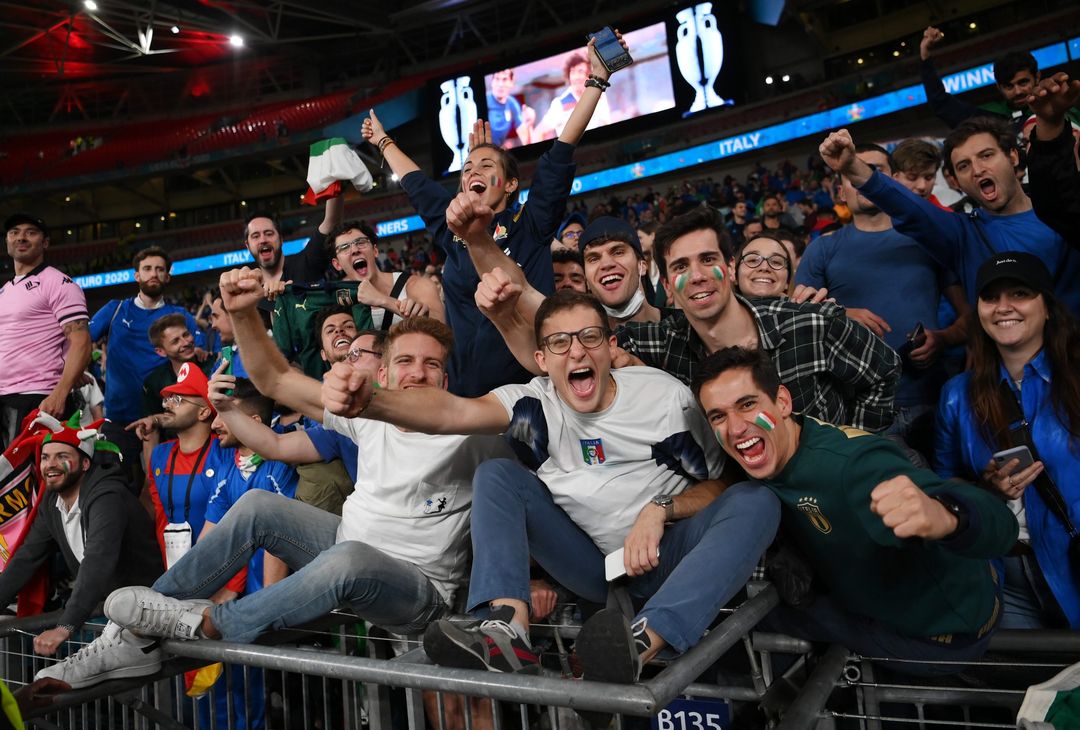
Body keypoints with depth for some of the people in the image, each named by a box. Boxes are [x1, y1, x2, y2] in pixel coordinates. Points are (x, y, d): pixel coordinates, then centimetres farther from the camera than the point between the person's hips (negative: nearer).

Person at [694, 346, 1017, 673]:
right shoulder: (770, 458, -14)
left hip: (943, 633, -7)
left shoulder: (851, 464, -40)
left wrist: (943, 516, -71)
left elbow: (998, 524, -51)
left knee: (764, 611, -9)